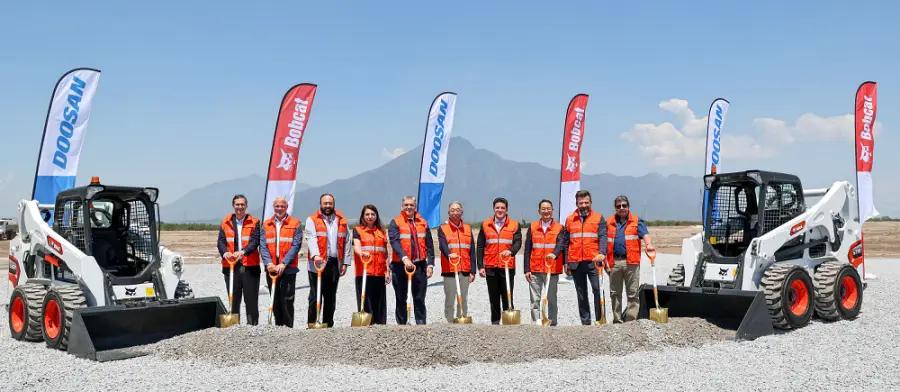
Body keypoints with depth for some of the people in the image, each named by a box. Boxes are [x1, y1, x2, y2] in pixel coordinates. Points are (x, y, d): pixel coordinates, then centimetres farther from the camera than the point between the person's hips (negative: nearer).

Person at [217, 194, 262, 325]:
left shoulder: (254, 223, 4)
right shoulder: (225, 223, 10)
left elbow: (255, 241, -9)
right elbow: (221, 241, 1)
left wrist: (243, 251, -27)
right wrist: (225, 252, -21)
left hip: (250, 266, -2)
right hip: (231, 266, 2)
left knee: (251, 301, 2)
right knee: (233, 300, 9)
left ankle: (253, 326, 9)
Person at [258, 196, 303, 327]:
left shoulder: (295, 224, 2)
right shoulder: (266, 225, 12)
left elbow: (296, 245, -6)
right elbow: (263, 246, 4)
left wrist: (283, 264, -14)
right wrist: (269, 263, -11)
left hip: (288, 268, -3)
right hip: (271, 269, 3)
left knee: (286, 300, -5)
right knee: (275, 301, 9)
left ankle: (288, 328, 2)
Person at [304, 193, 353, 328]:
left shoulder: (342, 221, 13)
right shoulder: (312, 220, 2)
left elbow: (347, 242, 12)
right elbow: (311, 239, -13)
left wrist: (345, 262, 5)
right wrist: (315, 255, -29)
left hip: (334, 264, 4)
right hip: (317, 264, -4)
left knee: (331, 297, 10)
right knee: (315, 296, -3)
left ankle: (328, 324, 18)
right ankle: (312, 324, 2)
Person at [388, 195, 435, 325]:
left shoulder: (422, 223, 11)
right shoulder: (395, 222, 0)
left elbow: (429, 245, 10)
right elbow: (395, 242, -14)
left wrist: (430, 264, 1)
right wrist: (404, 258, -29)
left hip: (419, 265, 2)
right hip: (400, 265, -2)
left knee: (419, 298, 5)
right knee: (401, 299, 6)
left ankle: (421, 323, 10)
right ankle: (401, 324, 13)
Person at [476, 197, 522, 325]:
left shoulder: (514, 225, 5)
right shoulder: (485, 225, 9)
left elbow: (518, 242, -6)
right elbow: (480, 247, 8)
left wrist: (510, 251, -28)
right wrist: (480, 266, 2)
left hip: (507, 266, -2)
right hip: (490, 267, 2)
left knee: (507, 296, 1)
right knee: (494, 297, 8)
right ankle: (495, 322, 16)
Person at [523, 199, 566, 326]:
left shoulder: (560, 228, 4)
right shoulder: (532, 227, 9)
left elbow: (561, 245, -13)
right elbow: (527, 250, 7)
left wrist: (554, 254, -35)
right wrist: (527, 269, 0)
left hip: (552, 269, -1)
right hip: (535, 270, 1)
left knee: (551, 300, 6)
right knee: (535, 300, 0)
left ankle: (552, 324, 13)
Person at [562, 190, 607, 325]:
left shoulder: (598, 218, 5)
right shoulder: (569, 220, 12)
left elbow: (603, 237, -7)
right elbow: (566, 243, 13)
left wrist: (602, 253, -24)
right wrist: (566, 262, 8)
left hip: (593, 262, -3)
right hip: (575, 263, 3)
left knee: (597, 290, -11)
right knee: (581, 294, 8)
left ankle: (600, 320, -3)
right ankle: (585, 322, 16)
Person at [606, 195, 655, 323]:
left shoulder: (636, 221, 7)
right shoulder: (609, 222, 13)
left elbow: (645, 234, -9)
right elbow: (604, 243, 10)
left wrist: (649, 244, -31)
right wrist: (605, 261, 1)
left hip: (631, 262, -2)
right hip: (614, 262, 3)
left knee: (633, 293, -1)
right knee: (615, 293, 8)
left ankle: (631, 320, 3)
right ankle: (617, 320, 17)